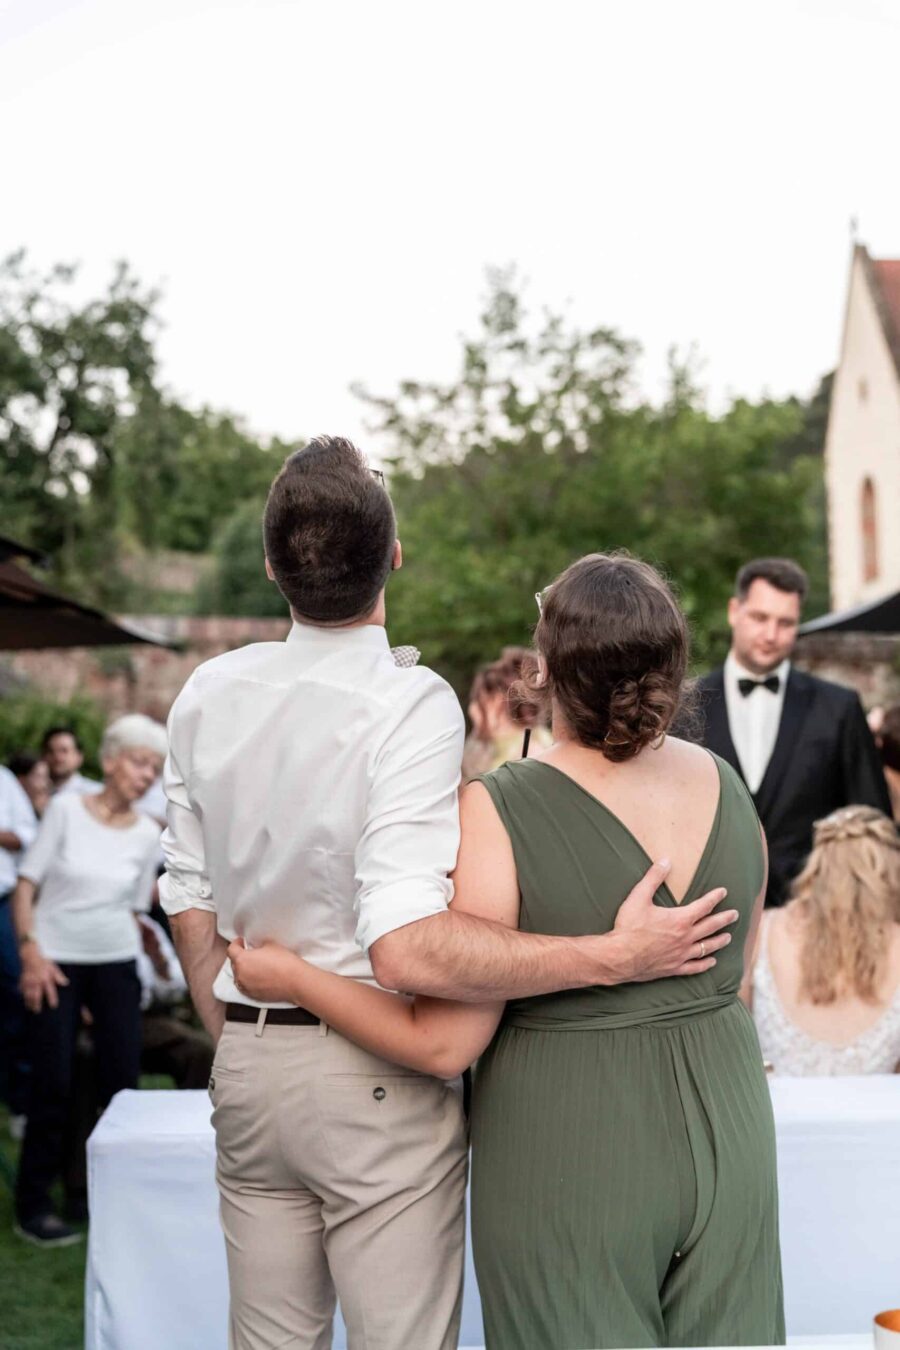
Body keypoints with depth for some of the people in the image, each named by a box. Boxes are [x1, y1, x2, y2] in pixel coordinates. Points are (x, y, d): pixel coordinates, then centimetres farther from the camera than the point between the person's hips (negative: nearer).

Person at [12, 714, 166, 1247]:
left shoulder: (147, 834, 3)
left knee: (123, 1078, 1)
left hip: (116, 963, 3)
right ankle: (33, 1206, 11)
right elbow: (27, 884, -5)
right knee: (54, 1082, -3)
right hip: (57, 960, -3)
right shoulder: (67, 808, -6)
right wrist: (31, 951, -13)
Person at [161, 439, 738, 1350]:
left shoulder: (207, 694, 0)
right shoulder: (412, 706, -19)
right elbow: (407, 948, -28)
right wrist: (616, 957, -24)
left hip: (247, 1067, 6)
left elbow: (190, 905, 7)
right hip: (377, 1077, -6)